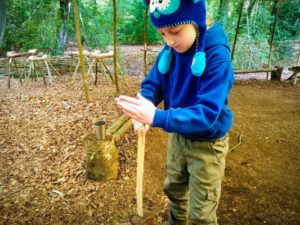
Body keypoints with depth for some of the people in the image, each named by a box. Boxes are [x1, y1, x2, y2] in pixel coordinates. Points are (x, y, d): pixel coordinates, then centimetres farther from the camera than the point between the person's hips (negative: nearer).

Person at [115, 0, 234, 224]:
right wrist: (142, 110, -27)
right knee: (174, 189, 30)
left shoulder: (217, 56, -28)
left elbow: (207, 114, -34)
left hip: (207, 144, -6)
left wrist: (157, 118, -44)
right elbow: (152, 84, -4)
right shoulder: (168, 52, -8)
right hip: (177, 136, 6)